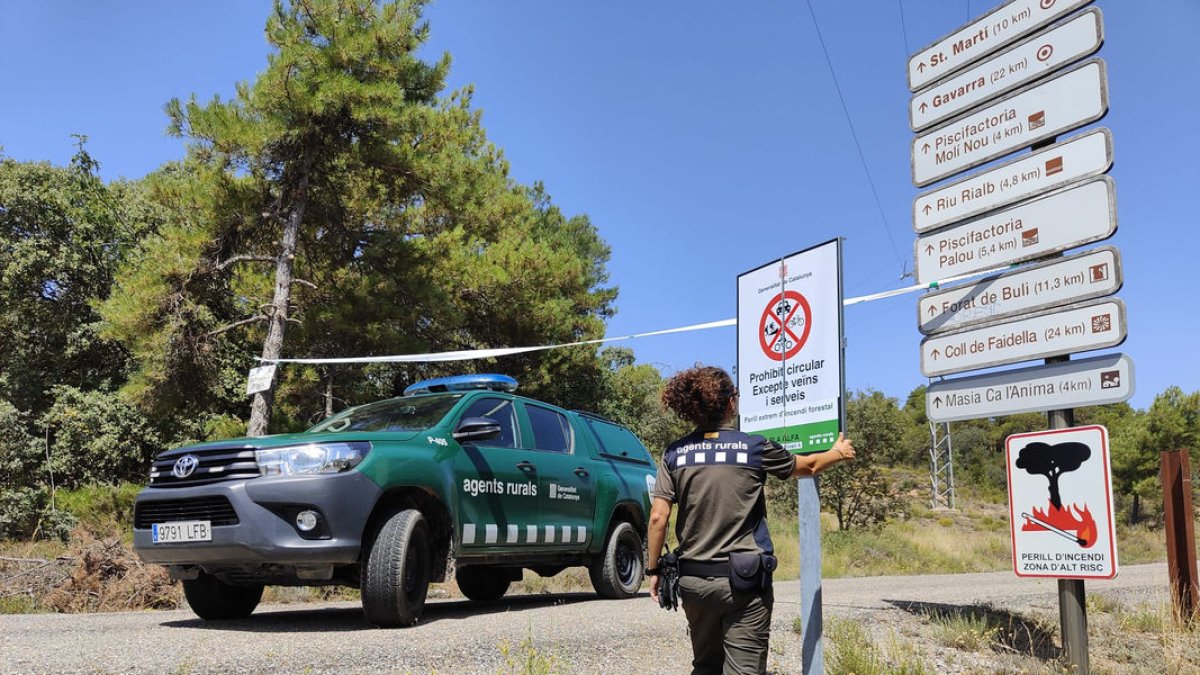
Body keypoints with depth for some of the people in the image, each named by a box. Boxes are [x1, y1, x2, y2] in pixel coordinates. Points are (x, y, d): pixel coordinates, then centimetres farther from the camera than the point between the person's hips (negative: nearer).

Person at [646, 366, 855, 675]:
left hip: (694, 578, 3)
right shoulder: (754, 447, -3)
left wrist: (653, 570, 8)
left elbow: (657, 518, -4)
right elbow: (808, 465, 14)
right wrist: (838, 453, 34)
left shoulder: (675, 454, 0)